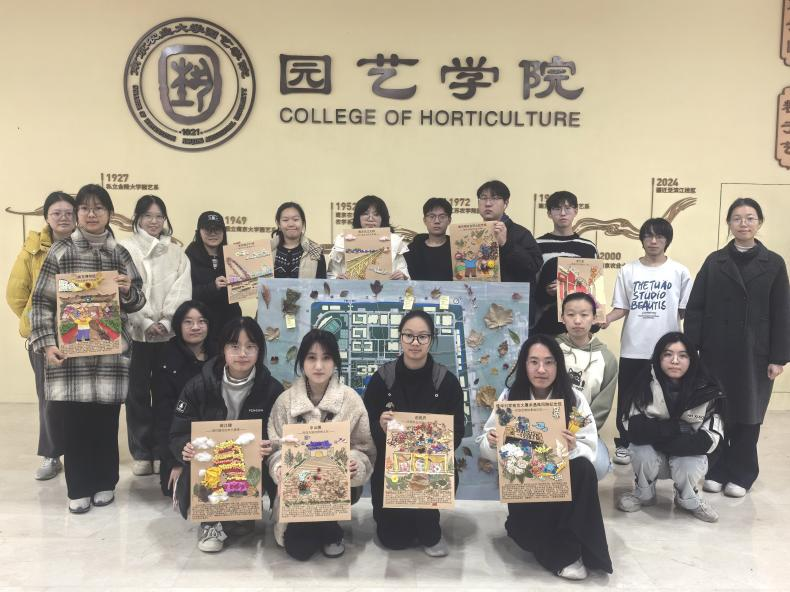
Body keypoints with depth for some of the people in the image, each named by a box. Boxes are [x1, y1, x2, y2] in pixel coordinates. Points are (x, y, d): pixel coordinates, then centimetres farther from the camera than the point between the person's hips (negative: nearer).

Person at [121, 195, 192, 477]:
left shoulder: (176, 252, 10)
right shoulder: (125, 249, 3)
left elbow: (181, 291, 2)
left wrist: (166, 322, -11)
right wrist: (146, 323, -14)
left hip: (168, 332, 2)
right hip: (136, 331, -1)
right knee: (138, 392, 3)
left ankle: (162, 451, 15)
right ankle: (141, 453, 13)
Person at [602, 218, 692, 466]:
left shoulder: (679, 272, 1)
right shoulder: (628, 270, 3)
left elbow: (685, 310, 4)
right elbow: (622, 307, 4)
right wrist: (607, 318, -15)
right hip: (633, 348, 1)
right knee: (627, 399, 9)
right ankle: (624, 444, 22)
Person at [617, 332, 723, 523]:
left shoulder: (706, 390, -14)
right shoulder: (645, 383, -16)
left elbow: (710, 439, -19)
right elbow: (632, 427, -22)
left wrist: (657, 435, -27)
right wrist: (676, 428, -30)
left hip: (688, 455, 0)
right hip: (652, 457, 0)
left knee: (689, 467, -32)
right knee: (643, 453, -31)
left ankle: (688, 499, 5)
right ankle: (643, 494, 3)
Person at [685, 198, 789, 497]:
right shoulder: (714, 261, 4)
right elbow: (695, 307, 1)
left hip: (755, 353, 0)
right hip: (717, 351, 0)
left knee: (748, 416, 8)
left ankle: (740, 475, 22)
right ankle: (716, 471, 21)